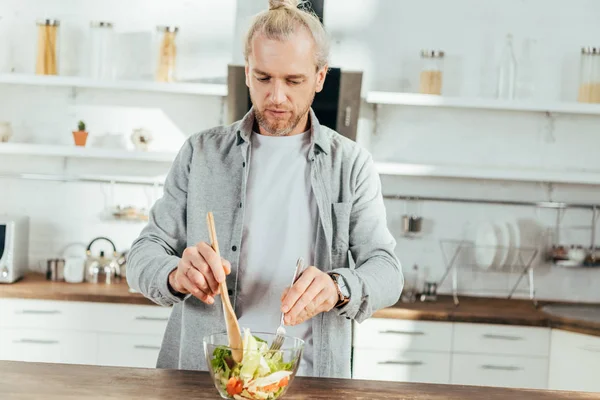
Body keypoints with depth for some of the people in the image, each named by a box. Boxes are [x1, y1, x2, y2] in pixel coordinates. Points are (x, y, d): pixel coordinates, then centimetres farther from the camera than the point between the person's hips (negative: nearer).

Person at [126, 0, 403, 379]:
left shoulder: (351, 164, 8)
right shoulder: (202, 153, 9)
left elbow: (386, 270, 2)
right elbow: (144, 255, 7)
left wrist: (338, 287, -21)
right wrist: (177, 275, -16)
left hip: (308, 376, -1)